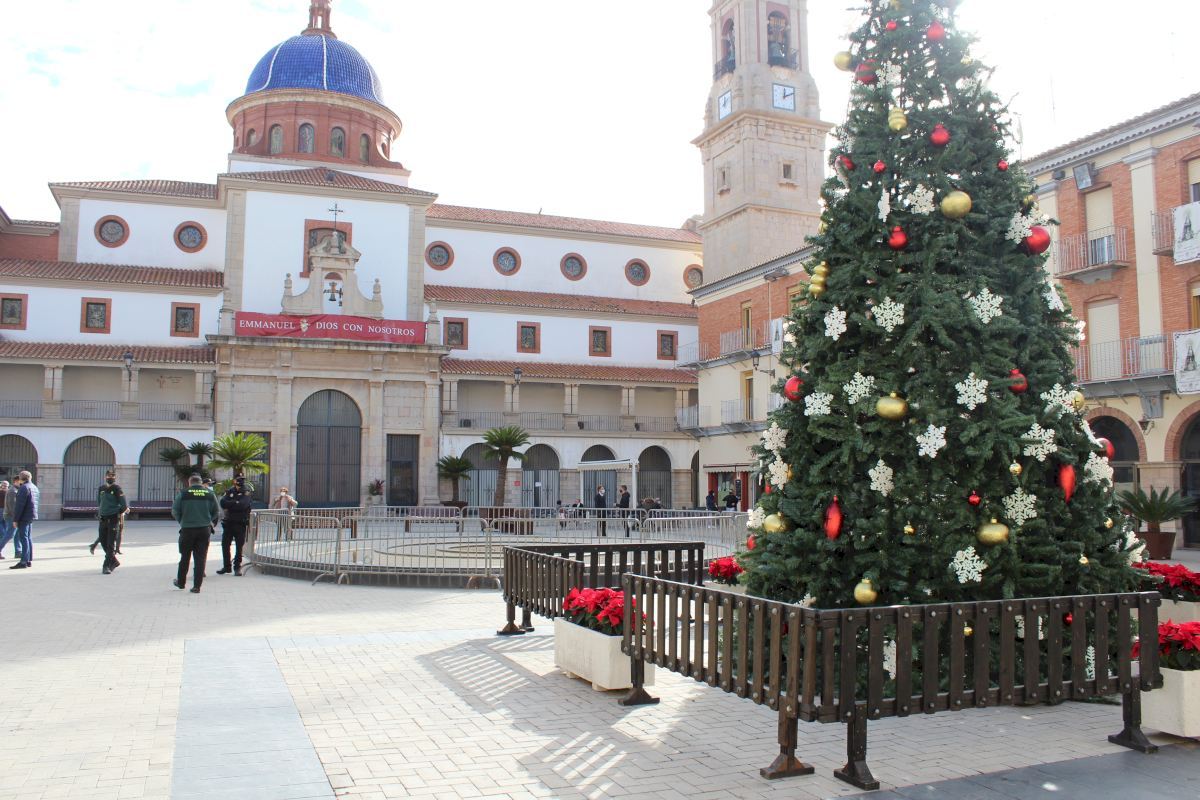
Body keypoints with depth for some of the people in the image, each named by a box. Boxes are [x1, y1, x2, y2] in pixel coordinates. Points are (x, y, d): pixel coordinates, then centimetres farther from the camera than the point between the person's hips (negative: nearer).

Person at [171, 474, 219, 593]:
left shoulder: (183, 493, -4)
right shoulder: (210, 494, 2)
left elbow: (174, 511, -1)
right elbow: (217, 512, 6)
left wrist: (181, 522, 15)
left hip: (187, 529, -1)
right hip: (205, 529, 1)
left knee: (185, 557, 15)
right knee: (200, 558, 3)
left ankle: (181, 582, 27)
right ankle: (197, 586, 2)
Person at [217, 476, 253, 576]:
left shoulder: (246, 494, -2)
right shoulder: (229, 492, 9)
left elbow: (242, 505, -19)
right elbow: (223, 503, -5)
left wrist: (229, 504, -11)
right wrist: (235, 504, -17)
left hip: (240, 524, -4)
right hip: (228, 522, 4)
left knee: (239, 546, 0)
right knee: (225, 545, 6)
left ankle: (237, 567, 10)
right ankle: (226, 567, 18)